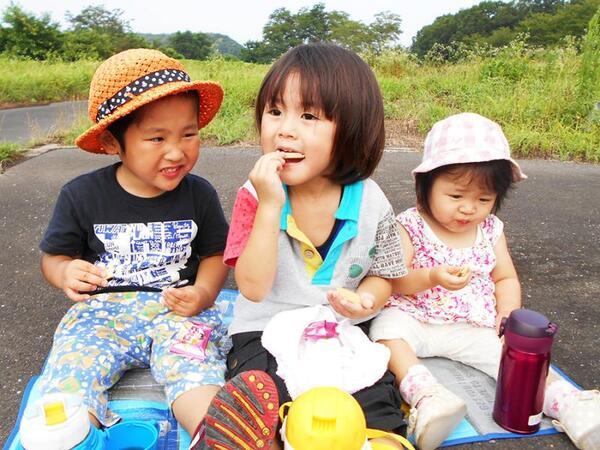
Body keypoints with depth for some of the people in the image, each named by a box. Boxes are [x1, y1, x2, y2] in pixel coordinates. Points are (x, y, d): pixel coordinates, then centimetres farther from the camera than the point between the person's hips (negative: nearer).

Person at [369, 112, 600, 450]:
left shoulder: (491, 231, 3)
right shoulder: (410, 227, -10)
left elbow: (506, 278, 11)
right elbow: (393, 281, -14)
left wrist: (508, 314, -9)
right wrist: (431, 277, -34)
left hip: (474, 328, 3)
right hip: (414, 318, -3)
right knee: (388, 330, -30)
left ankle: (568, 403, -15)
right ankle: (426, 395, -39)